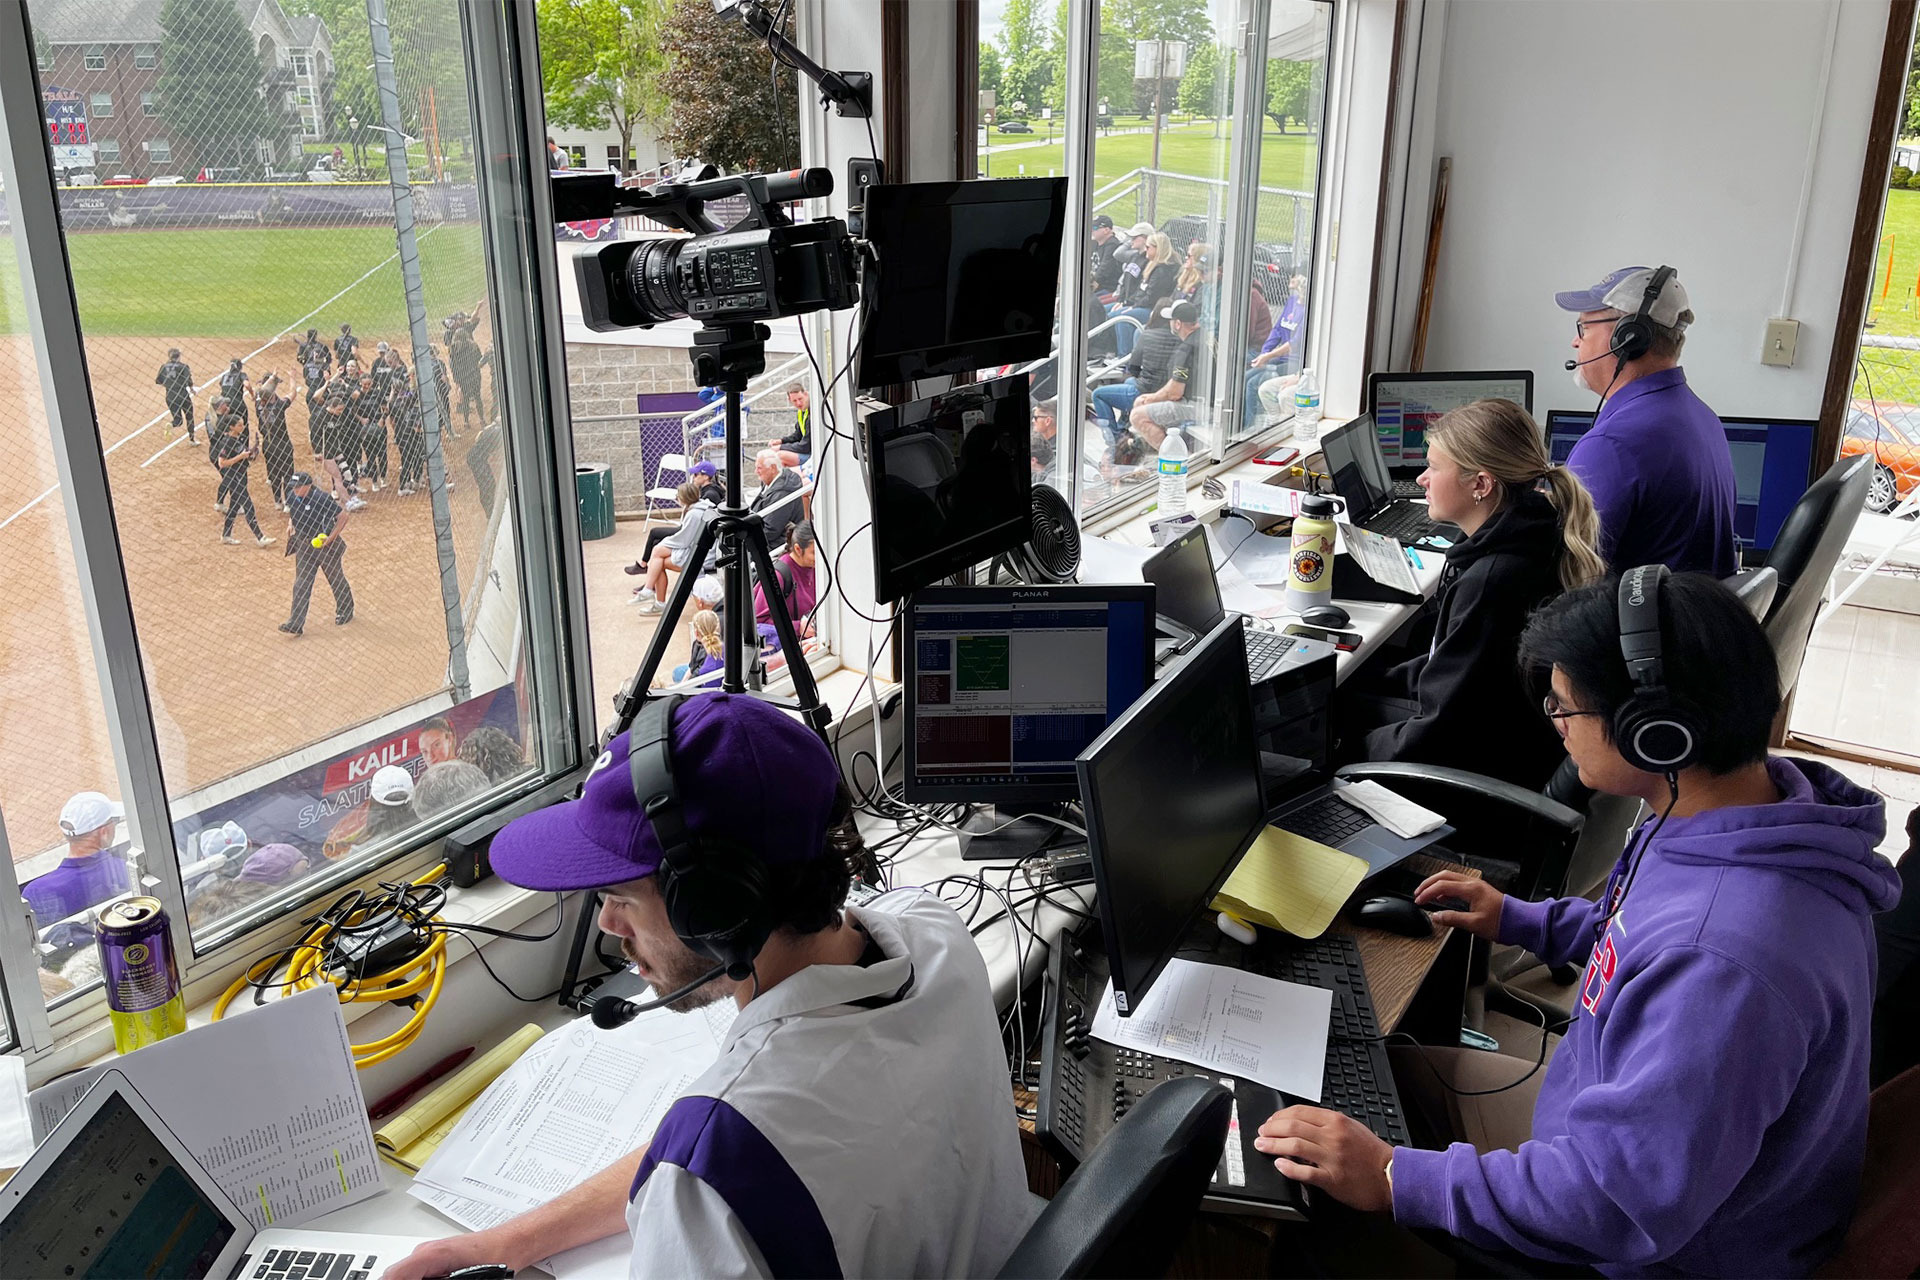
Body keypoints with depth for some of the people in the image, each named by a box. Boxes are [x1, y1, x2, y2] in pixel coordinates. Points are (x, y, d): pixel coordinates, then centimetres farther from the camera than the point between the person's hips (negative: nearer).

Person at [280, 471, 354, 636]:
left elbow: (343, 516, -21)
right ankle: (295, 624, -3)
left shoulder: (321, 499, -22)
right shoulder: (292, 499, -1)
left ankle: (345, 612, 36)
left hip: (327, 547, -5)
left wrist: (331, 538, -23)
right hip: (304, 546, 6)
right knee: (301, 585, -1)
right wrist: (290, 524, 3)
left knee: (336, 581, 13)